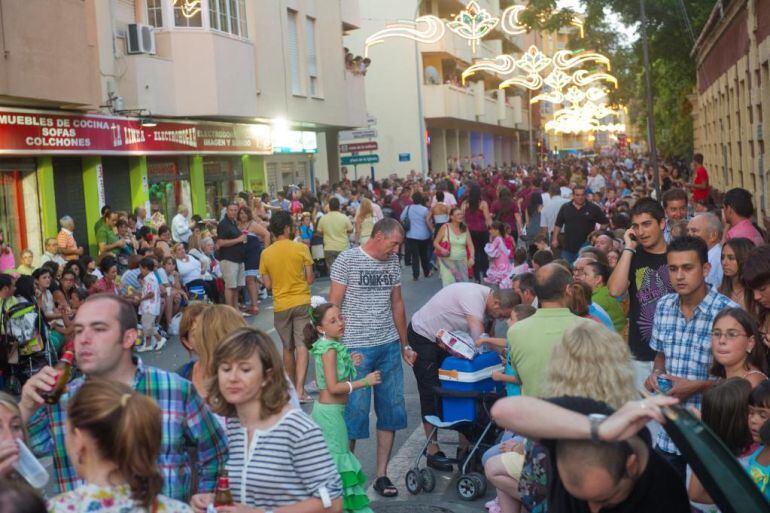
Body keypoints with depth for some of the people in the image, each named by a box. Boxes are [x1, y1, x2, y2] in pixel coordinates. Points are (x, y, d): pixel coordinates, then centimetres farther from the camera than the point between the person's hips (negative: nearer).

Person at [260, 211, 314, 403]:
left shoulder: (266, 253, -1)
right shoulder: (301, 248, -8)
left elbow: (267, 284, 2)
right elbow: (310, 278, -5)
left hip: (281, 305, 3)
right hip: (302, 302, -3)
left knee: (288, 348, 16)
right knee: (302, 346, -3)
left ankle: (293, 386, 29)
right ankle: (300, 390, -13)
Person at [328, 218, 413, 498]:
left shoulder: (393, 262, 10)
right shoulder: (347, 260, -7)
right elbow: (333, 305, -7)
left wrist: (404, 344, 17)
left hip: (389, 346, 6)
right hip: (356, 348, -6)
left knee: (392, 410, 7)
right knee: (355, 411, -1)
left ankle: (381, 475, 19)